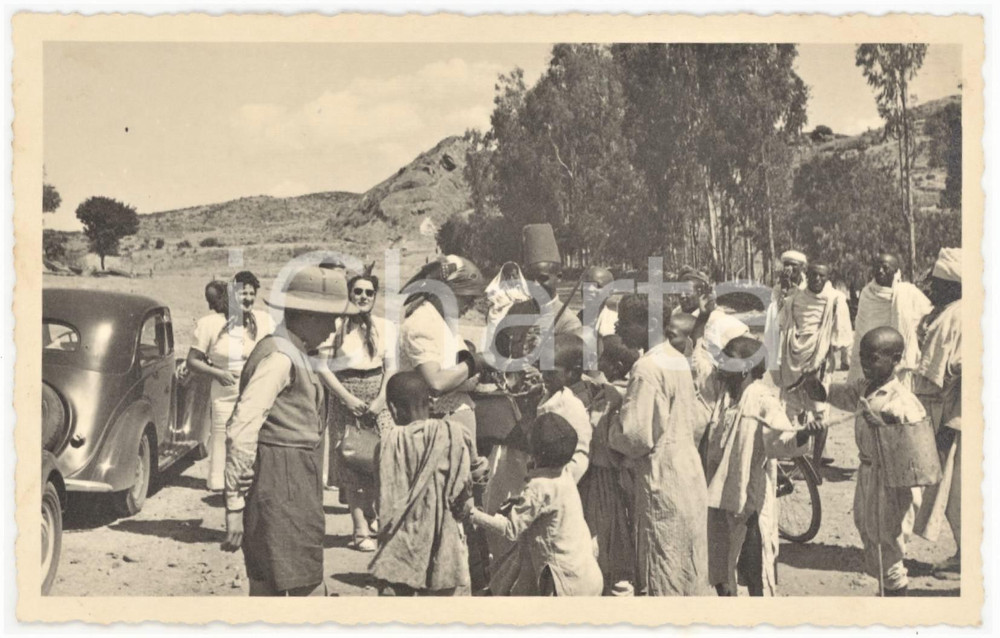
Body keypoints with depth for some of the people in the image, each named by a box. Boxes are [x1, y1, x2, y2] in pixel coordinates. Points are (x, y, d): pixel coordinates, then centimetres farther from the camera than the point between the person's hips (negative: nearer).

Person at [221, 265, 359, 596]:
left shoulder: (296, 356, 14)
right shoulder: (279, 357, -17)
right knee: (307, 586, -5)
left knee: (265, 583, 15)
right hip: (282, 484, -10)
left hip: (296, 480, 10)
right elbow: (242, 431, -22)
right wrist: (235, 506, -21)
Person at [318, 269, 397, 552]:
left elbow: (391, 367, 6)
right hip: (344, 399, -2)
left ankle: (371, 514, 15)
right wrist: (347, 397, -11)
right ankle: (362, 528, 1)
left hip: (377, 400, 2)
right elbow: (323, 367, -3)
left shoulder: (385, 327, 9)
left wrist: (380, 400, -8)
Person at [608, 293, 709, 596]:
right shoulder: (678, 359, 9)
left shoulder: (646, 369, -19)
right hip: (689, 472, 9)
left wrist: (609, 437, -4)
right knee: (687, 571, 18)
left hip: (663, 481, -9)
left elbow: (637, 436, -22)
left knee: (662, 577, 1)